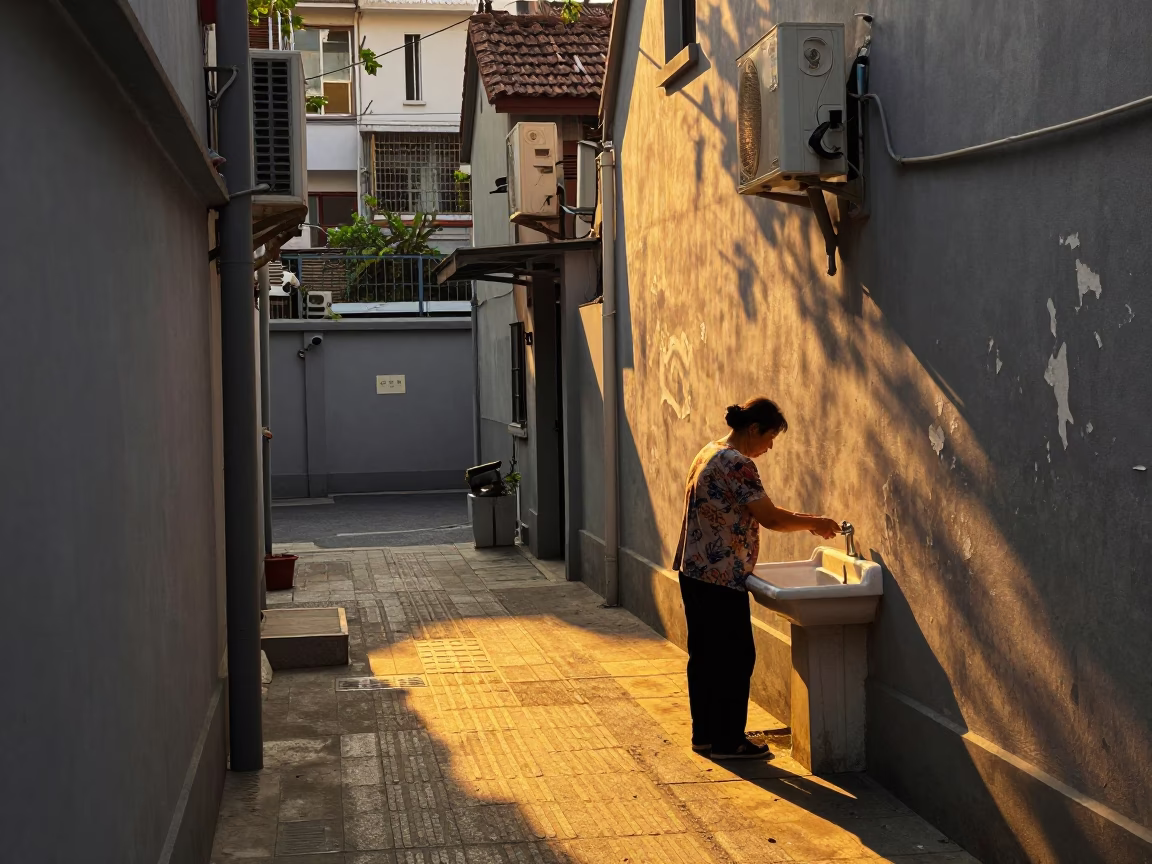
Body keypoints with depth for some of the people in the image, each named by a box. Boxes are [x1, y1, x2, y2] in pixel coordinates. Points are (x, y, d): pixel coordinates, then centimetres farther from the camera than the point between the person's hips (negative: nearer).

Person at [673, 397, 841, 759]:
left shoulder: (711, 452, 13)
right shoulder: (738, 464, -19)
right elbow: (771, 518, -17)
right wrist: (814, 522, -4)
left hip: (694, 573, 10)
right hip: (721, 579, -10)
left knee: (704, 655, 15)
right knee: (737, 657, 1)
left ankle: (704, 734, 23)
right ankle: (728, 741, 9)